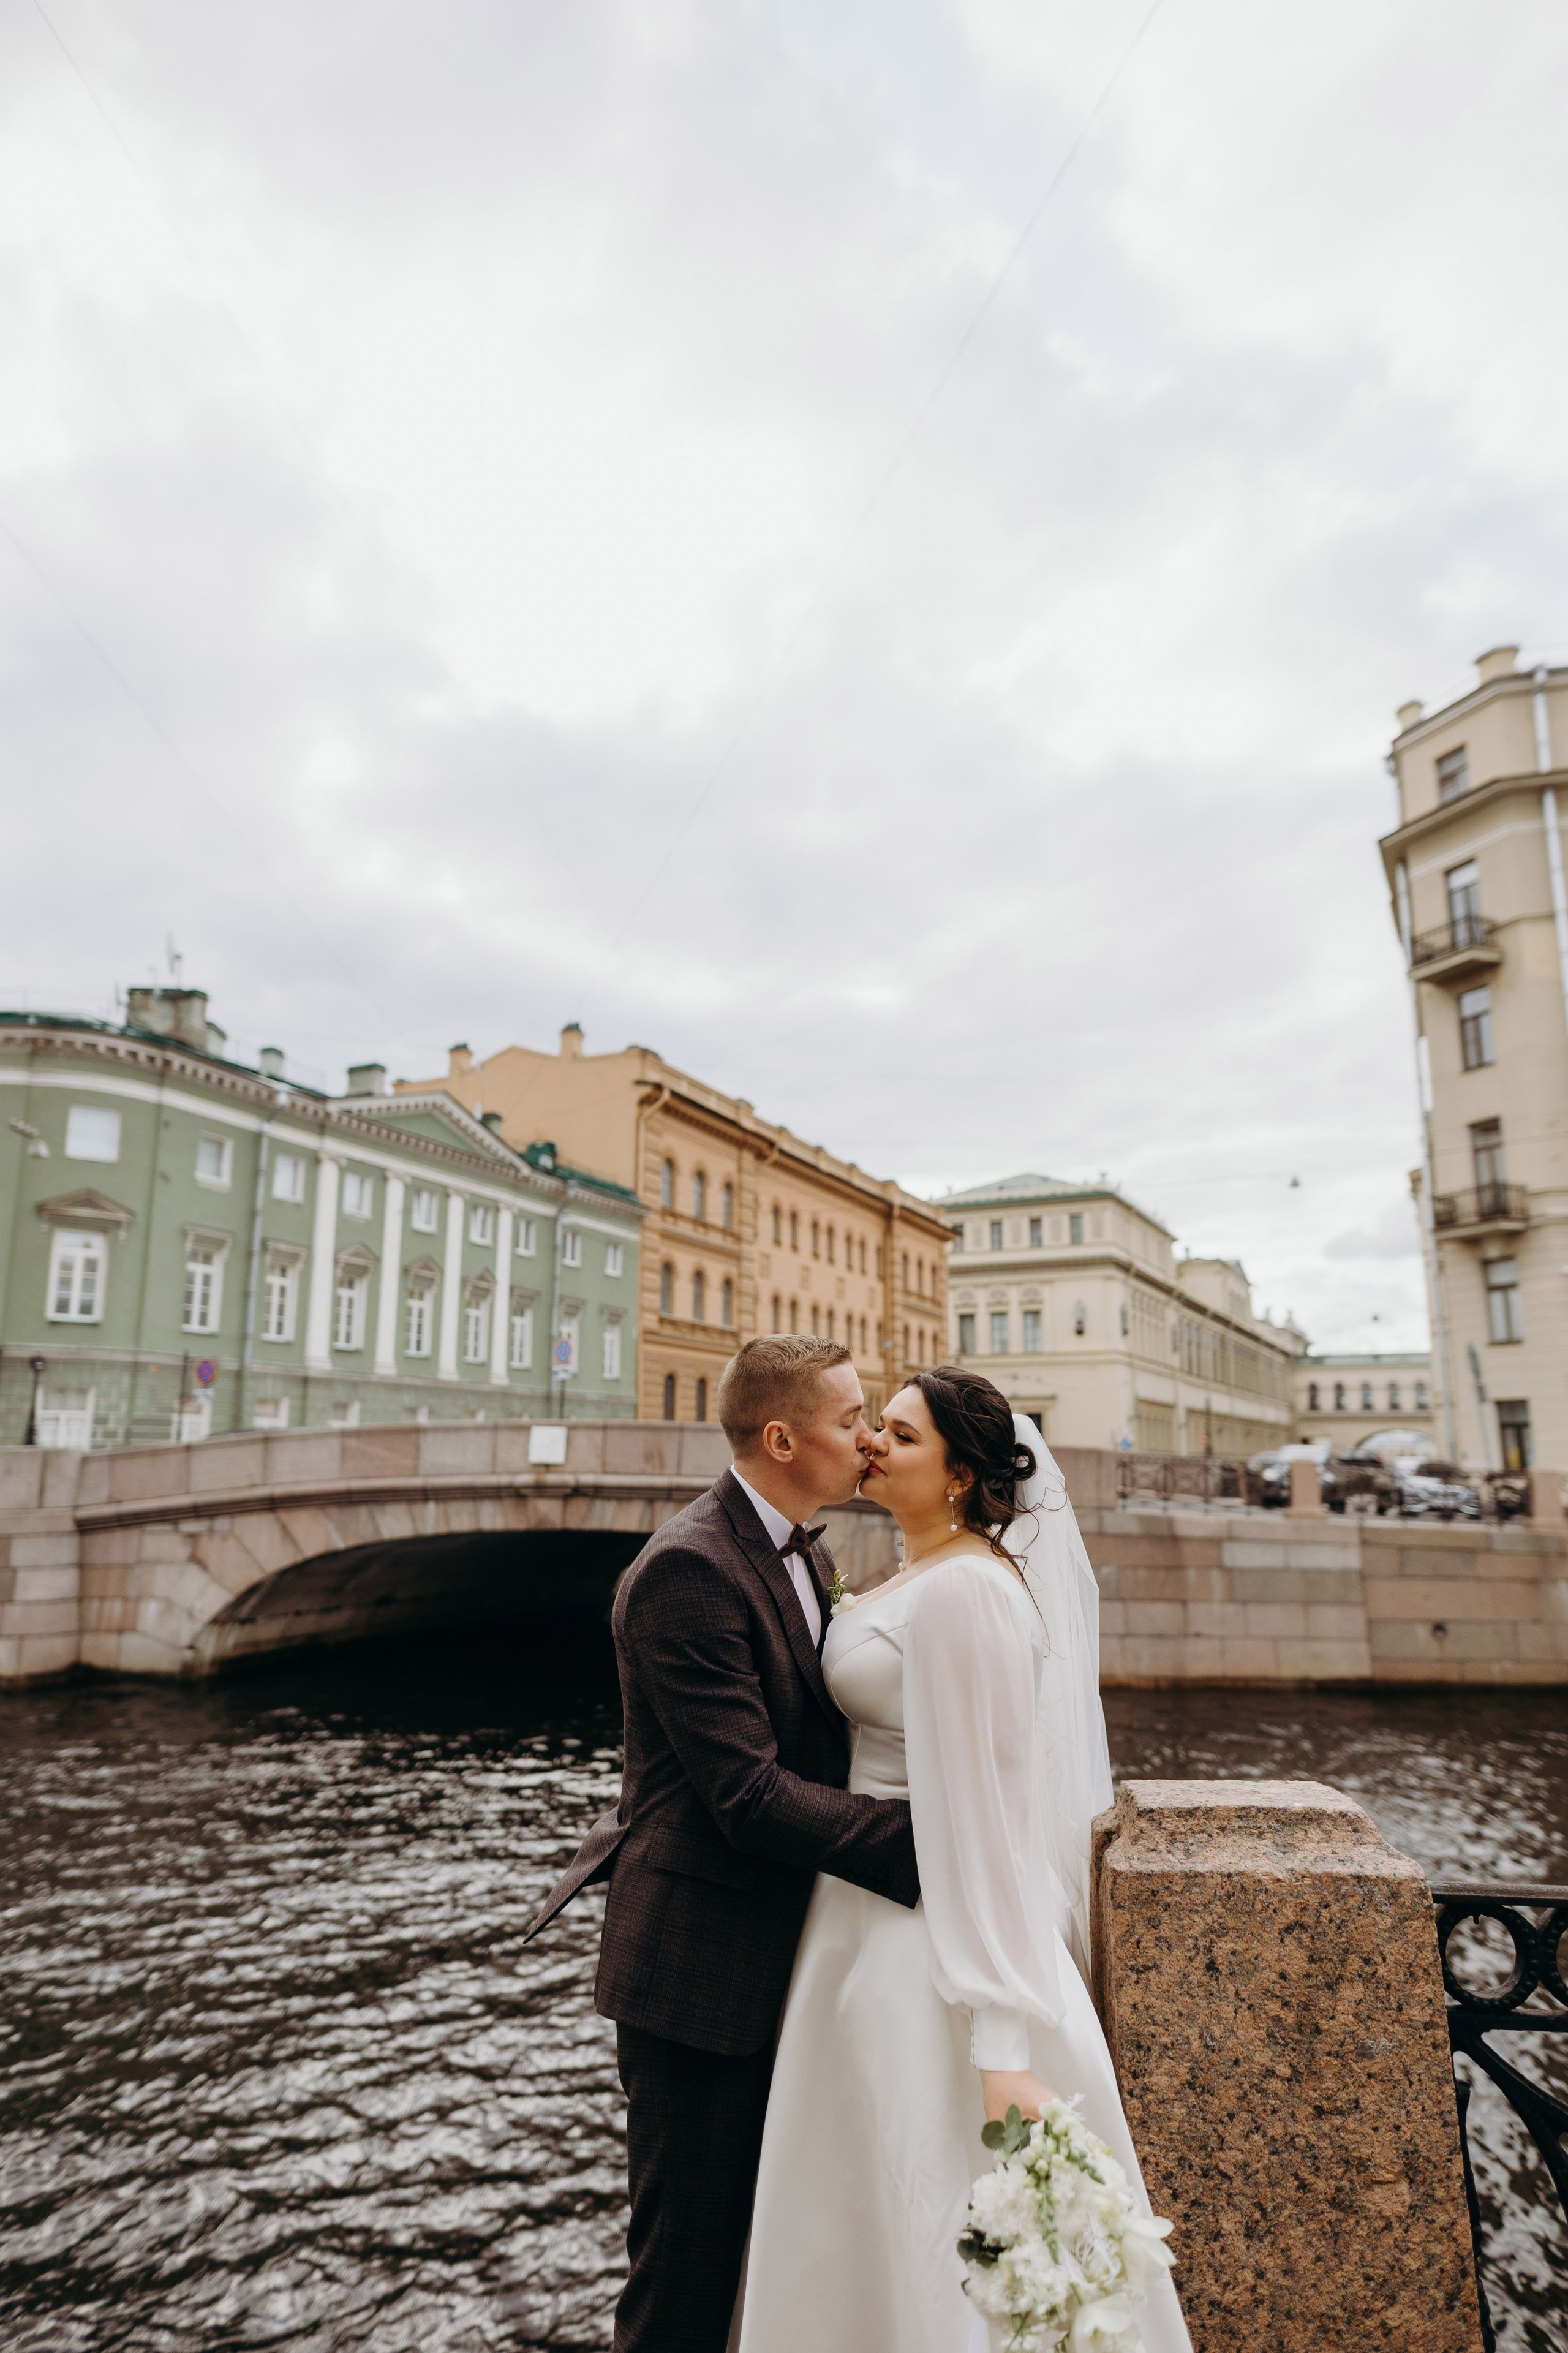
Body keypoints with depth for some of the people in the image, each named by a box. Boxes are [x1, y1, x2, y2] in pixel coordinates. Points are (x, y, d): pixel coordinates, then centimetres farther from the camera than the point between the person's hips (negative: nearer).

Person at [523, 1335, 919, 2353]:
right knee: (688, 2258, 7)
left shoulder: (806, 1555, 7)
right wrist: (918, 1841, -27)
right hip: (700, 1961, -9)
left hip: (776, 1951, 9)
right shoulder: (688, 1569, -24)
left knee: (762, 2224, 22)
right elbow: (749, 1792, -26)